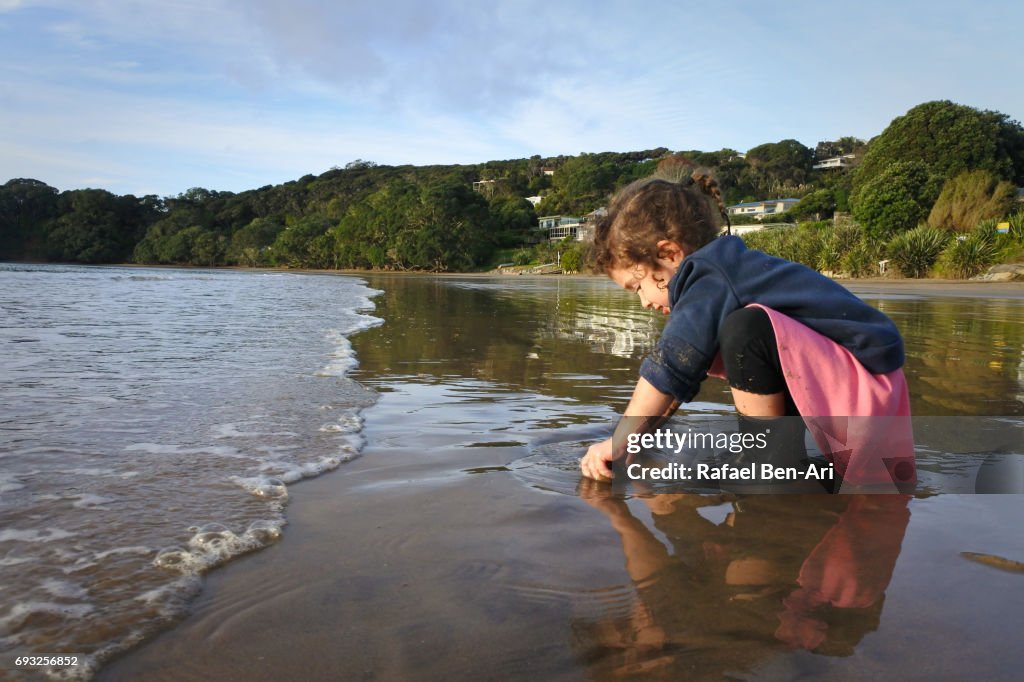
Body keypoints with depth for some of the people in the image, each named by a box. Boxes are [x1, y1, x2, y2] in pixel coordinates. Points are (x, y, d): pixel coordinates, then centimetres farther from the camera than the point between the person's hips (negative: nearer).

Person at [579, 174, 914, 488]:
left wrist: (618, 444, -14)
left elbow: (670, 368, -21)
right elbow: (681, 372, 16)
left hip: (868, 392, -10)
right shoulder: (722, 272, 13)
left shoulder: (711, 279, -16)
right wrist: (634, 437, 15)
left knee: (747, 330, -29)